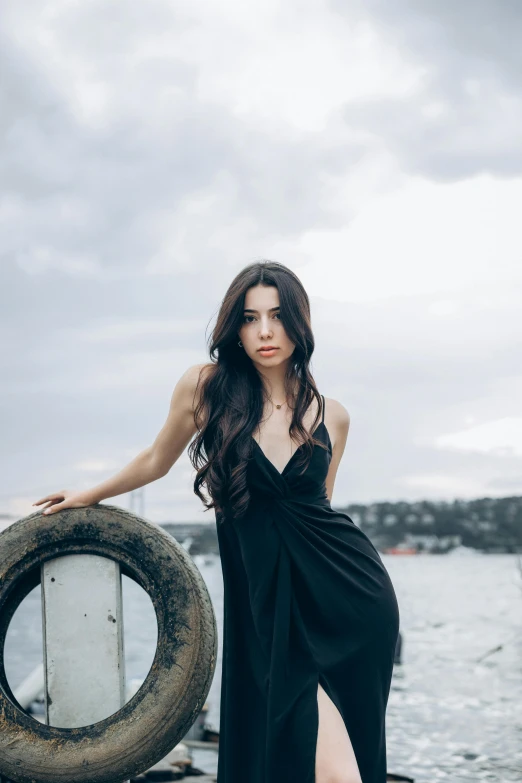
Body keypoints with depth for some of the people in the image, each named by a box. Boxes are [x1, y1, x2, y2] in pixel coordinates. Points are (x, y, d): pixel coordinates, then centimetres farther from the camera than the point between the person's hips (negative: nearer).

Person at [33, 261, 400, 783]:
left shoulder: (332, 416, 6)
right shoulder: (205, 387, 0)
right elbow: (157, 461, 18)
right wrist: (89, 497, 32)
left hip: (347, 594, 2)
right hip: (268, 598, -2)